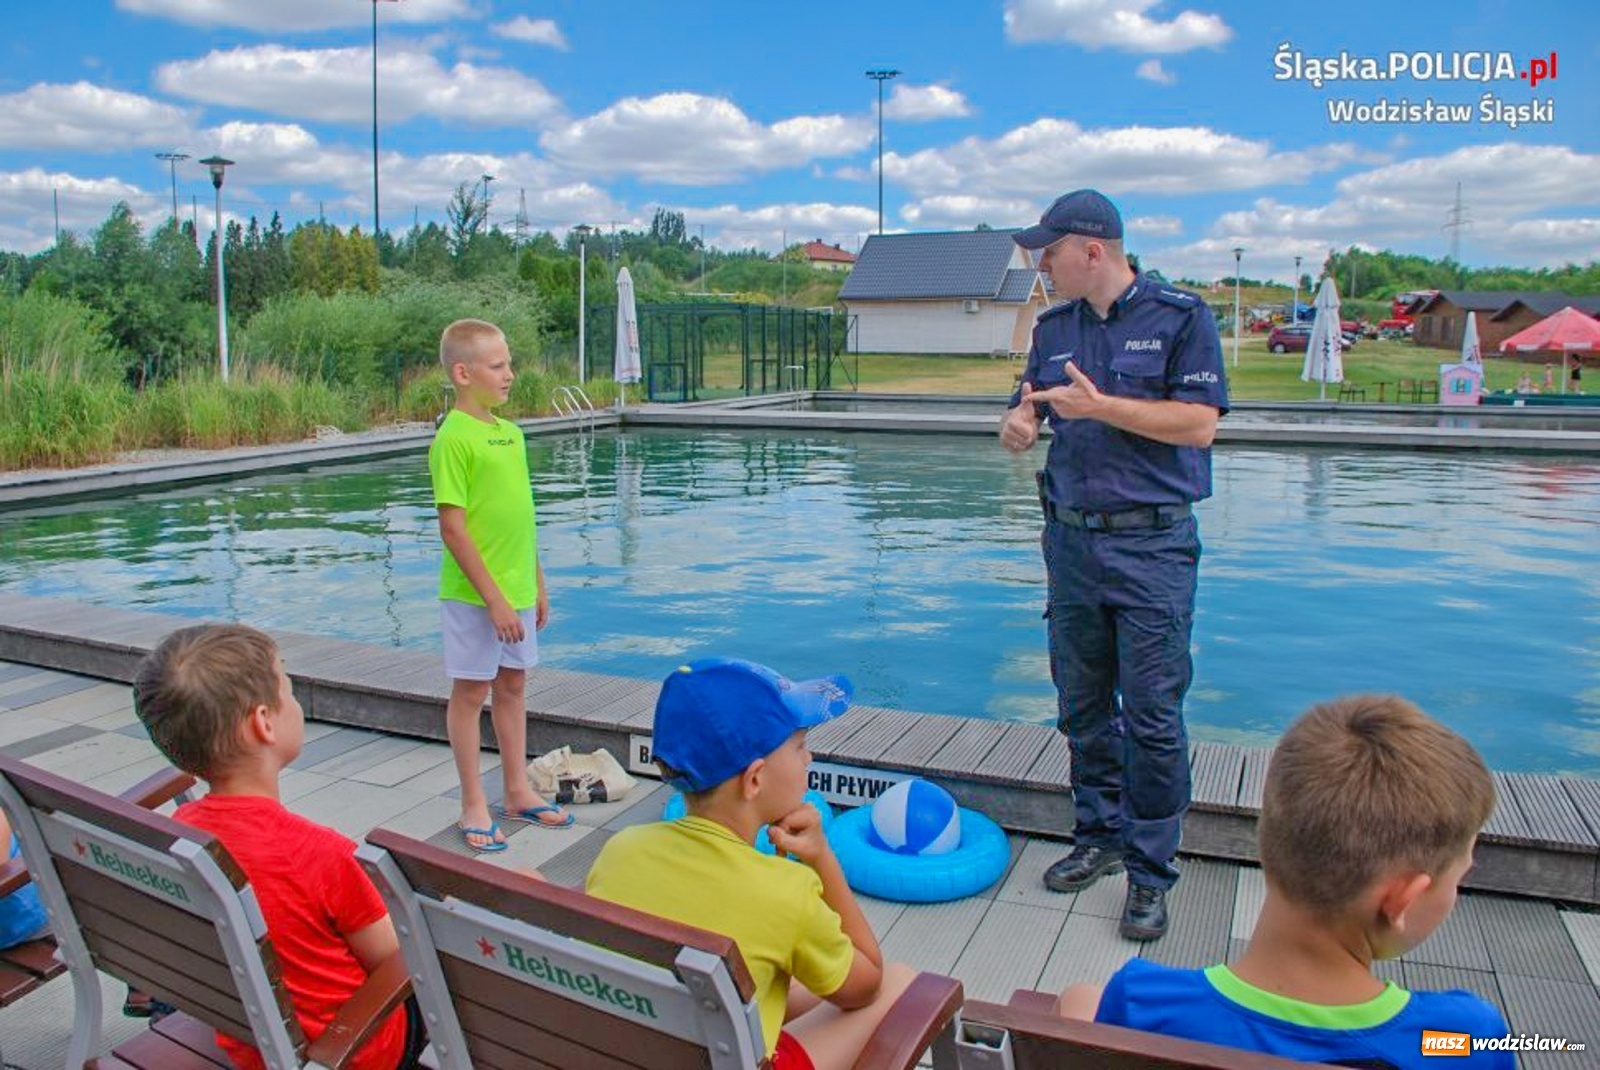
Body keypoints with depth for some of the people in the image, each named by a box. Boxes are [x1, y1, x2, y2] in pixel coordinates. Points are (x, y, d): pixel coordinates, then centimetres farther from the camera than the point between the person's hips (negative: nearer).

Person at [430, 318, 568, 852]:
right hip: (475, 595, -7)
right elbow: (452, 529, -17)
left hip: (517, 590, 7)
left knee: (511, 686, 16)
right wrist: (494, 598, -18)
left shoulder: (510, 432, 10)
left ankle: (517, 791, 30)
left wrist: (537, 585, 16)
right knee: (470, 692, 6)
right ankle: (474, 805, 18)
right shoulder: (453, 438, -14)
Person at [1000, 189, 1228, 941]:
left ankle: (1150, 871, 9)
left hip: (1152, 545, -5)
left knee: (1152, 714, -3)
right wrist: (1019, 424, -12)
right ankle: (1098, 835, 29)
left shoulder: (1179, 315, -5)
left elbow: (1200, 423, -13)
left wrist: (1099, 406, -17)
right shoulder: (1054, 328, 12)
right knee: (1082, 706, 13)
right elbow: (1027, 409, 12)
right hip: (1071, 538, 6)